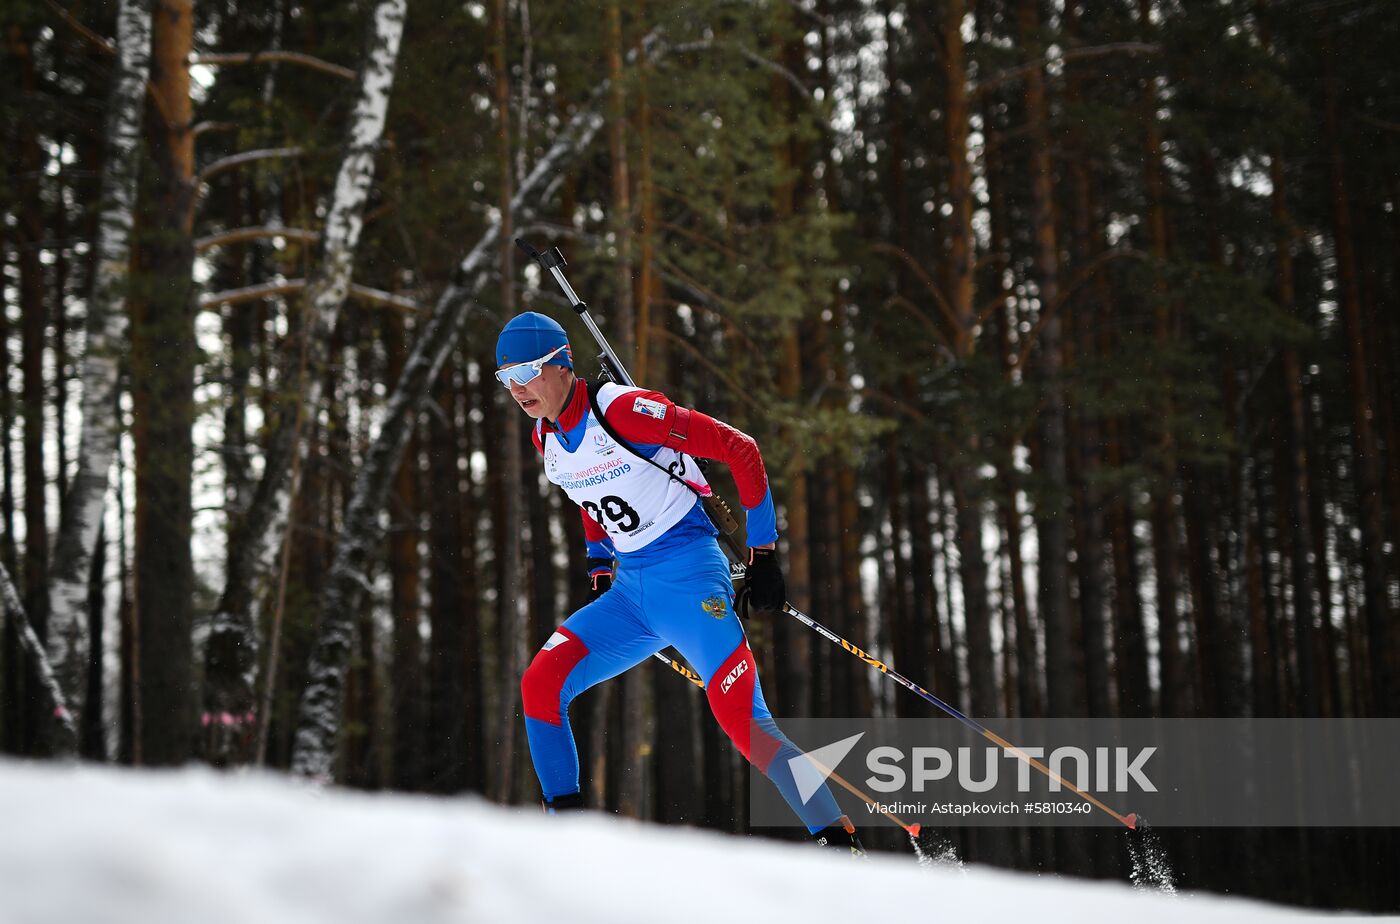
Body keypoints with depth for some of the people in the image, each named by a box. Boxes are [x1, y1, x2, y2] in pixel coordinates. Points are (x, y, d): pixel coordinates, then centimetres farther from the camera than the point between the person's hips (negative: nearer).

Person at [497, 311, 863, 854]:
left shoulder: (623, 410, -16)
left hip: (688, 574, -8)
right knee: (540, 685, -7)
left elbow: (740, 450, -13)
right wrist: (599, 577, 21)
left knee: (742, 720, -20)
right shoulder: (546, 439, 8)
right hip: (628, 591, 8)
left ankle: (840, 842, -14)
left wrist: (763, 555, -11)